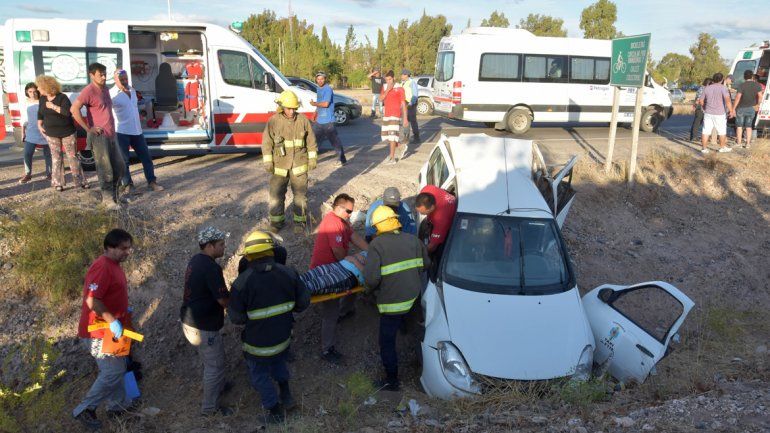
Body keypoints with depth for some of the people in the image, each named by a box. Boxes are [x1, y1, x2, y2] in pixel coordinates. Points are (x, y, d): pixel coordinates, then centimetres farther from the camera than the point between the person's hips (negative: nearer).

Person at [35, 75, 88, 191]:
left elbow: (68, 112, -27)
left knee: (72, 156, 2)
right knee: (56, 157, 6)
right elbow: (40, 113, 19)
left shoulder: (62, 97, -13)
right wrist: (39, 126, 11)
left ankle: (80, 180, 9)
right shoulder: (43, 98, 4)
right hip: (51, 133, 4)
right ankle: (58, 183, 11)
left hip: (67, 132, -4)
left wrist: (53, 106, -24)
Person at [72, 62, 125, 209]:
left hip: (110, 135, 9)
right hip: (99, 137, -9)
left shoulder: (105, 89, 16)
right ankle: (109, 200, 3)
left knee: (120, 166, 12)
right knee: (105, 170, -5)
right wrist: (88, 128, -19)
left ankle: (112, 194, 25)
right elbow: (74, 109, -23)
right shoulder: (89, 91, -11)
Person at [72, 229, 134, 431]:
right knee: (112, 372, -4)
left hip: (110, 330, 10)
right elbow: (92, 301, -30)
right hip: (99, 332, -10)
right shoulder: (102, 267, -23)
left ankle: (118, 406, 30)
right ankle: (85, 409, 8)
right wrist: (112, 321, -28)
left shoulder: (114, 265, 9)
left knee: (118, 369, 18)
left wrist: (123, 311, 11)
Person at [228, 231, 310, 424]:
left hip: (258, 343, -3)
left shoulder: (241, 282, -22)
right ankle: (285, 394, 39)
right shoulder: (288, 273, -12)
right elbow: (303, 302, -4)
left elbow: (237, 318, -16)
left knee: (259, 375, 20)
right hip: (283, 336, 4)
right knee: (278, 362, 34)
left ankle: (275, 411, 32)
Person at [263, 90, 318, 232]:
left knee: (300, 194, 9)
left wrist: (312, 159, 5)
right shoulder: (273, 121, -6)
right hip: (279, 165, -1)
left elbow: (311, 141, 6)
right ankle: (276, 221, 20)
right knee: (276, 194, 5)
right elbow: (267, 143, -2)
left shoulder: (303, 120, -1)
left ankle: (300, 220, 23)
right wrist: (267, 162, -4)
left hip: (299, 165, 1)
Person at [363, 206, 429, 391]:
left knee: (387, 342, 10)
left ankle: (392, 381, 20)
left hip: (392, 301, -5)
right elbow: (425, 264, 12)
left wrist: (369, 288, -2)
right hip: (414, 296, 5)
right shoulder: (412, 239, 1)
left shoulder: (377, 245, -16)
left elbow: (371, 277, -23)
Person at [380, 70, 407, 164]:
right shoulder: (385, 87, 8)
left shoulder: (399, 88, -7)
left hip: (395, 115, -6)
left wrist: (405, 118, -9)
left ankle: (392, 157, -7)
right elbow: (381, 99, -4)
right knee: (386, 135, 10)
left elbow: (403, 104, -6)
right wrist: (387, 90, -18)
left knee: (392, 135, -11)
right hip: (386, 114, 6)